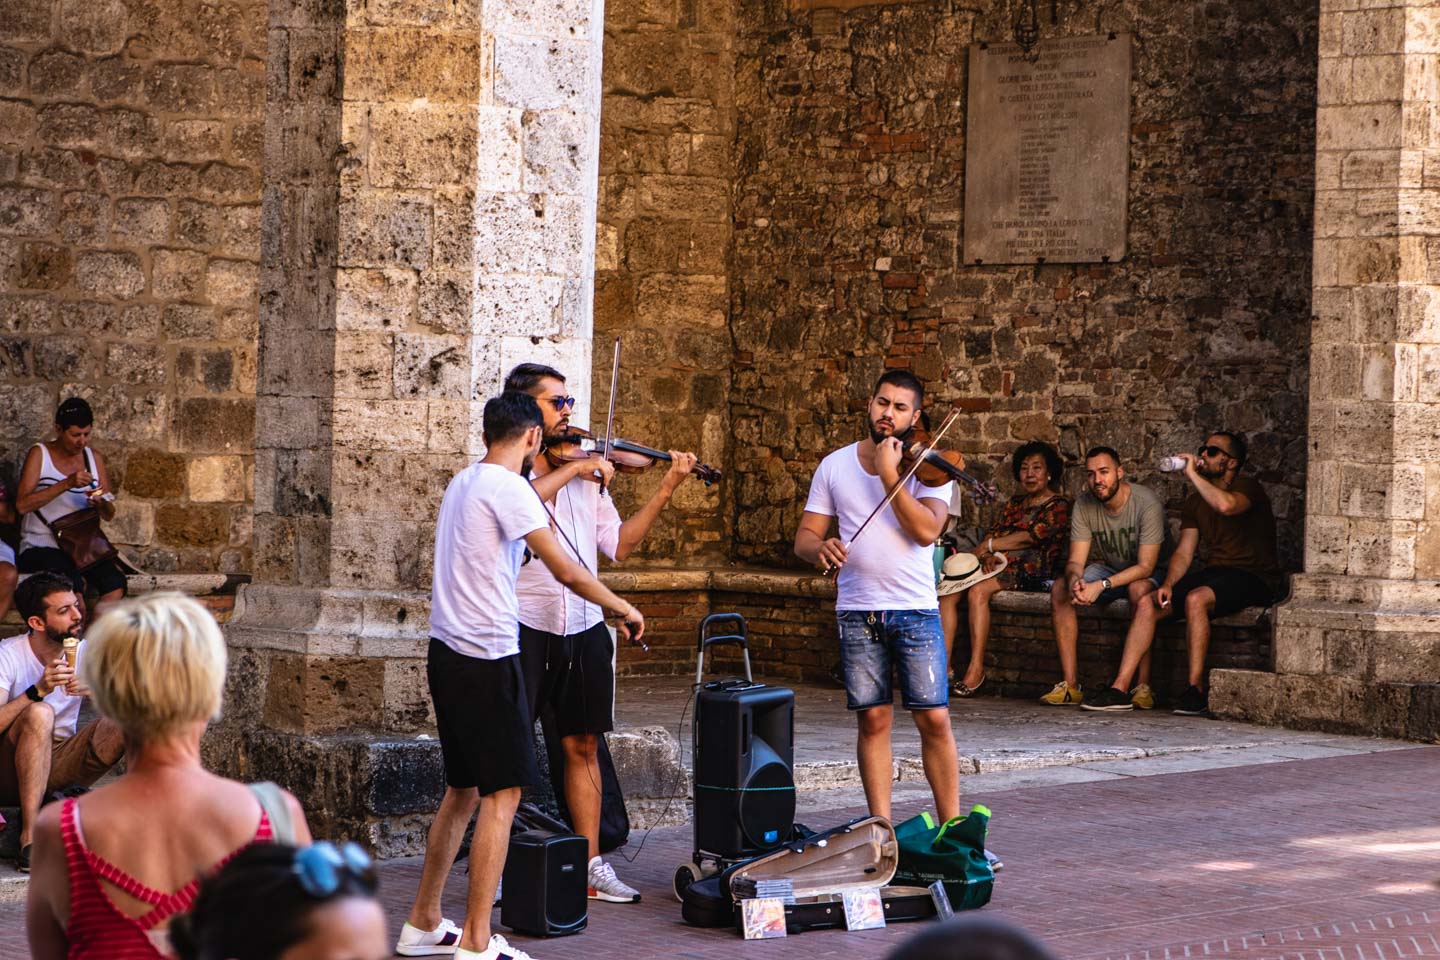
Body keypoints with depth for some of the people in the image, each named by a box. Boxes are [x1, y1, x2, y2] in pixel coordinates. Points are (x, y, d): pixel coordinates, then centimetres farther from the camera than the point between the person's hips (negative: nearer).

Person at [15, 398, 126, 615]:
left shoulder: (94, 457, 14)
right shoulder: (40, 454, 1)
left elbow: (109, 515, 16)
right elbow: (22, 504, -14)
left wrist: (101, 504, -8)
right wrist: (66, 485, -20)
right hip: (42, 547, -4)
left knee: (115, 584, -26)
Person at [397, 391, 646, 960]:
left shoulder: (463, 483, 14)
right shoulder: (509, 490, -14)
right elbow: (567, 572, -14)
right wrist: (624, 609, -3)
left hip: (447, 655, 9)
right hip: (487, 658, -9)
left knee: (463, 790, 18)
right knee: (502, 795, -5)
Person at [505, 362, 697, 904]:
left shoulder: (588, 475, 15)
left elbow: (618, 545, 11)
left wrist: (665, 491, 5)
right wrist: (573, 468, -20)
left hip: (583, 626, 5)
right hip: (523, 623, -5)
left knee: (583, 745, 10)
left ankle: (592, 864, 16)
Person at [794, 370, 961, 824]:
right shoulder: (835, 466, 10)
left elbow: (926, 530, -15)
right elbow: (804, 536, 8)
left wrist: (889, 474, -17)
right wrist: (821, 548, -15)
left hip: (915, 610, -2)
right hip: (857, 611, 2)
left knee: (934, 719, -5)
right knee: (873, 720, 3)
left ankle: (952, 825, 4)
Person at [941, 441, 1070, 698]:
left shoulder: (1058, 505, 4)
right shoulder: (1014, 504, 26)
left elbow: (1033, 536, -9)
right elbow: (993, 533, 15)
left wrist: (986, 547, -4)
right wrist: (986, 555, -9)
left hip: (1031, 571, -7)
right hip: (1000, 565, 7)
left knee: (978, 591, -34)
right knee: (947, 592, -20)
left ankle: (976, 671, -34)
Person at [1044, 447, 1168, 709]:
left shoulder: (1147, 503, -25)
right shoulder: (1084, 504, -10)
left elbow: (1145, 567, -27)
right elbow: (1076, 560, -12)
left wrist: (1102, 585, -38)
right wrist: (1074, 580, -37)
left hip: (1143, 574, -5)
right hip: (1107, 568, 5)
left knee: (1139, 589, -39)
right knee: (1060, 589, -19)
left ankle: (1143, 686, -37)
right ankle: (1071, 685, -22)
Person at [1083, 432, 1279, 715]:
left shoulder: (1247, 488, -7)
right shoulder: (1195, 502, 16)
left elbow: (1225, 505, -33)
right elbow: (1184, 552, 12)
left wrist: (1192, 474, -21)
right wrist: (1168, 584, -7)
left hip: (1252, 578, -7)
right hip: (1215, 573, 7)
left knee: (1195, 599, -35)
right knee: (1148, 604, -9)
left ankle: (1196, 689, -31)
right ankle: (1118, 689, -14)